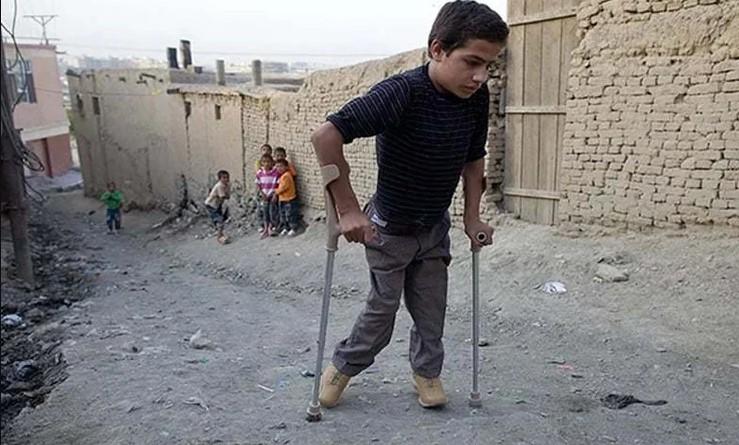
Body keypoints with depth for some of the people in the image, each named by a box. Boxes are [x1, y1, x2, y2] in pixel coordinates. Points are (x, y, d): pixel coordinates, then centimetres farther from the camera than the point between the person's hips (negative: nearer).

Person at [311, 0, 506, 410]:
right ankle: (343, 364, 36)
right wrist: (348, 210, -31)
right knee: (382, 308, 11)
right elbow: (326, 136, -36)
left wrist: (472, 217, 0)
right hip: (389, 229, -5)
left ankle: (426, 371, 37)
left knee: (431, 308, 13)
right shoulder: (401, 92, -32)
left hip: (435, 227, 5)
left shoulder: (476, 98, -12)